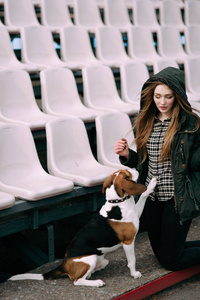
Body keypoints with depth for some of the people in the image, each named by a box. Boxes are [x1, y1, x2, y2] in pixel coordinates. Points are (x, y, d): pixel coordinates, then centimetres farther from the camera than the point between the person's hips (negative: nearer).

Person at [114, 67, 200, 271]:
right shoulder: (145, 122, 5)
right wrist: (127, 155, -6)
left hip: (177, 198, -6)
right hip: (152, 197, 6)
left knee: (170, 261, 1)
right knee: (161, 253, 19)